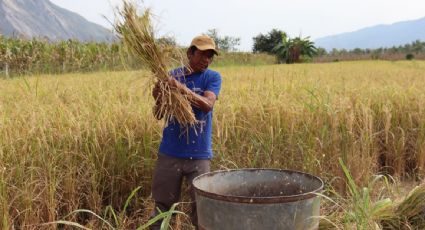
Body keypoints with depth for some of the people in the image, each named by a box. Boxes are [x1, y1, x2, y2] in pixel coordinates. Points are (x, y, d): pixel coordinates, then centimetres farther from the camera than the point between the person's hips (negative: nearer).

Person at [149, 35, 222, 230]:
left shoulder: (213, 77, -1)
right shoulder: (173, 75, 3)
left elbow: (207, 105, -20)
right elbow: (159, 115, 4)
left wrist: (181, 88, -33)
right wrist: (158, 98, -17)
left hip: (199, 153, -1)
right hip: (170, 152, 2)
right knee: (162, 204, 11)